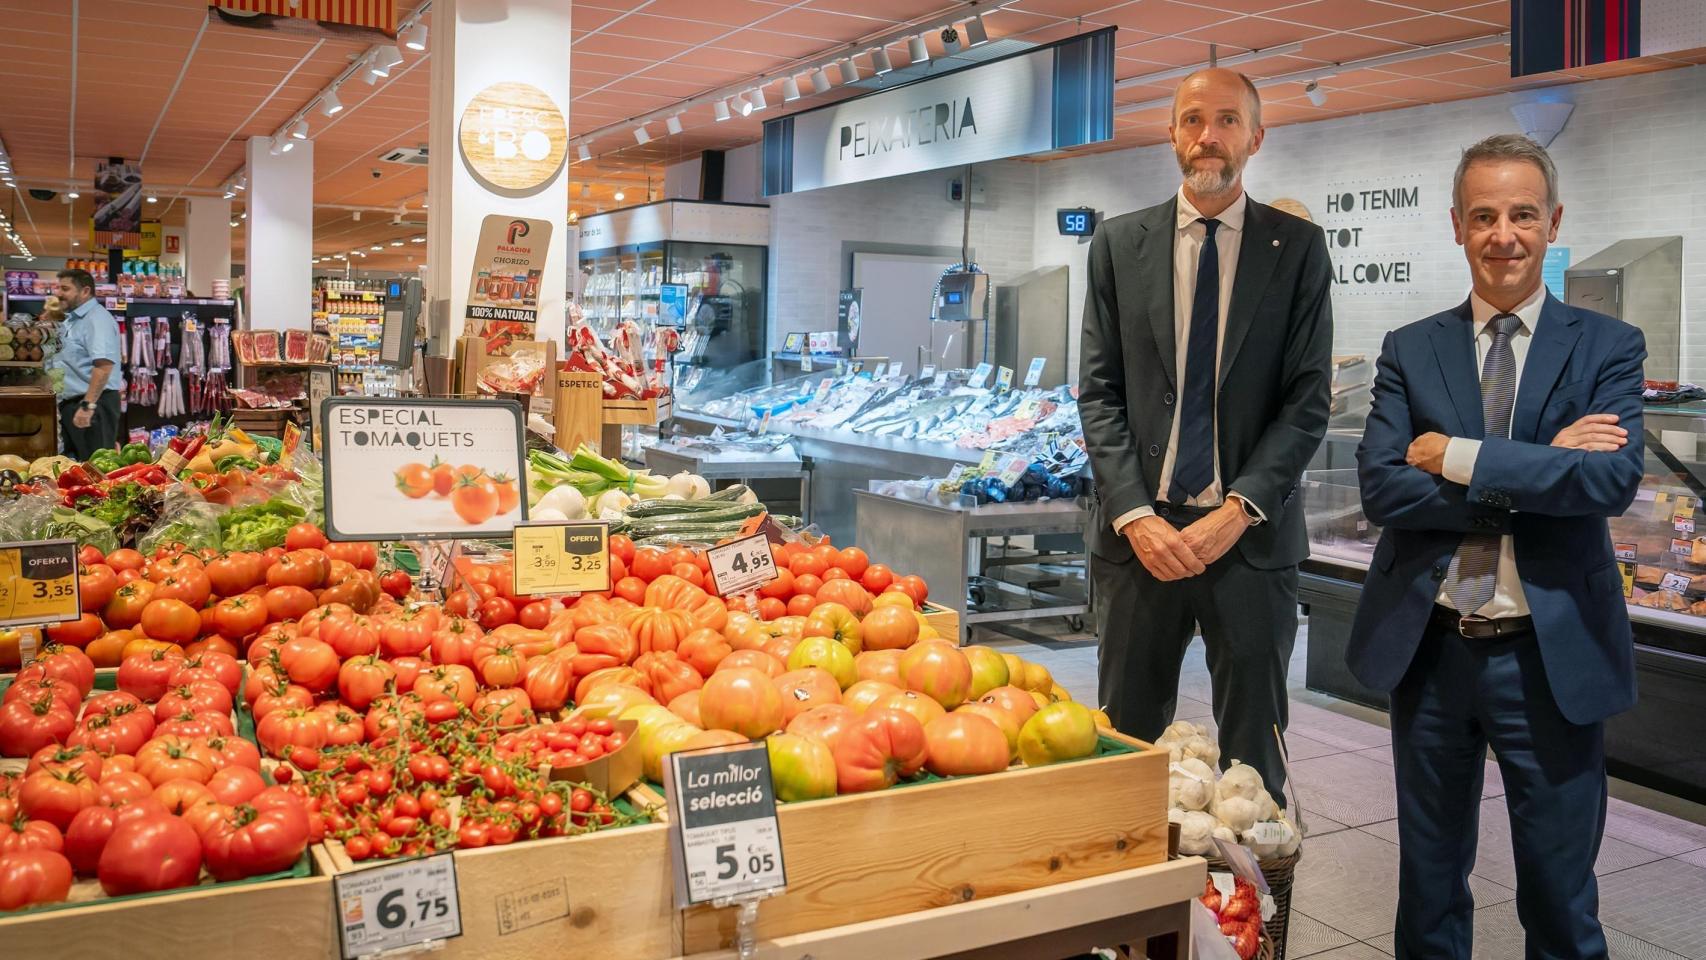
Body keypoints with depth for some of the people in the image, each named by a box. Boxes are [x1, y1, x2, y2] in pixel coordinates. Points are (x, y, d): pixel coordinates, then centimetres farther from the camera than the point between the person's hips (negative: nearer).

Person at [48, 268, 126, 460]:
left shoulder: (97, 319, -16)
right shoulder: (72, 319, 16)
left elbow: (104, 365, -28)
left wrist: (88, 405, -31)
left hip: (93, 403, -10)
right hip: (70, 403, 10)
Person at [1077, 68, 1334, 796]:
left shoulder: (1298, 248, 3)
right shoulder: (1119, 244, 6)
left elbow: (1308, 400, -1)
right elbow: (1099, 393, 2)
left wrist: (1240, 509, -13)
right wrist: (1134, 514, -9)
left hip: (1251, 536, -1)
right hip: (1139, 532, 1)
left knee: (1252, 744, 9)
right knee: (1126, 737, 9)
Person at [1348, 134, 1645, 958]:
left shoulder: (1607, 348, 0)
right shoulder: (1409, 351, 2)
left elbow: (1614, 478, -17)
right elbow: (1381, 488, -10)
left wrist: (1459, 457, -17)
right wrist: (1535, 477, -16)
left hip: (1553, 657, -1)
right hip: (1429, 648, 1)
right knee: (1429, 888, 17)